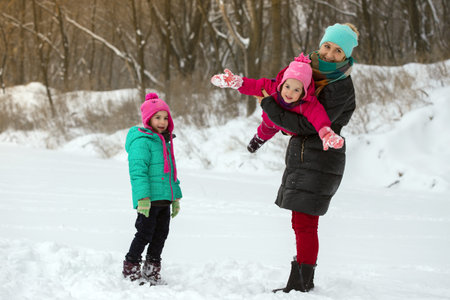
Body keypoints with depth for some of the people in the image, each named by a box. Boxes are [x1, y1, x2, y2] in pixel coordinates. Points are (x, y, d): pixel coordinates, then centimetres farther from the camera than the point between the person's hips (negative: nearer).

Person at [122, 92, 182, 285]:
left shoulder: (164, 142, 19)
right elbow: (138, 171, -18)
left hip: (164, 199, 9)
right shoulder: (141, 141, -11)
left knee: (161, 234, 11)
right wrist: (143, 197, -25)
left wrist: (176, 197, 24)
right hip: (149, 200, -9)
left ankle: (152, 271, 21)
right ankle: (130, 269, 7)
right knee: (145, 233, -5)